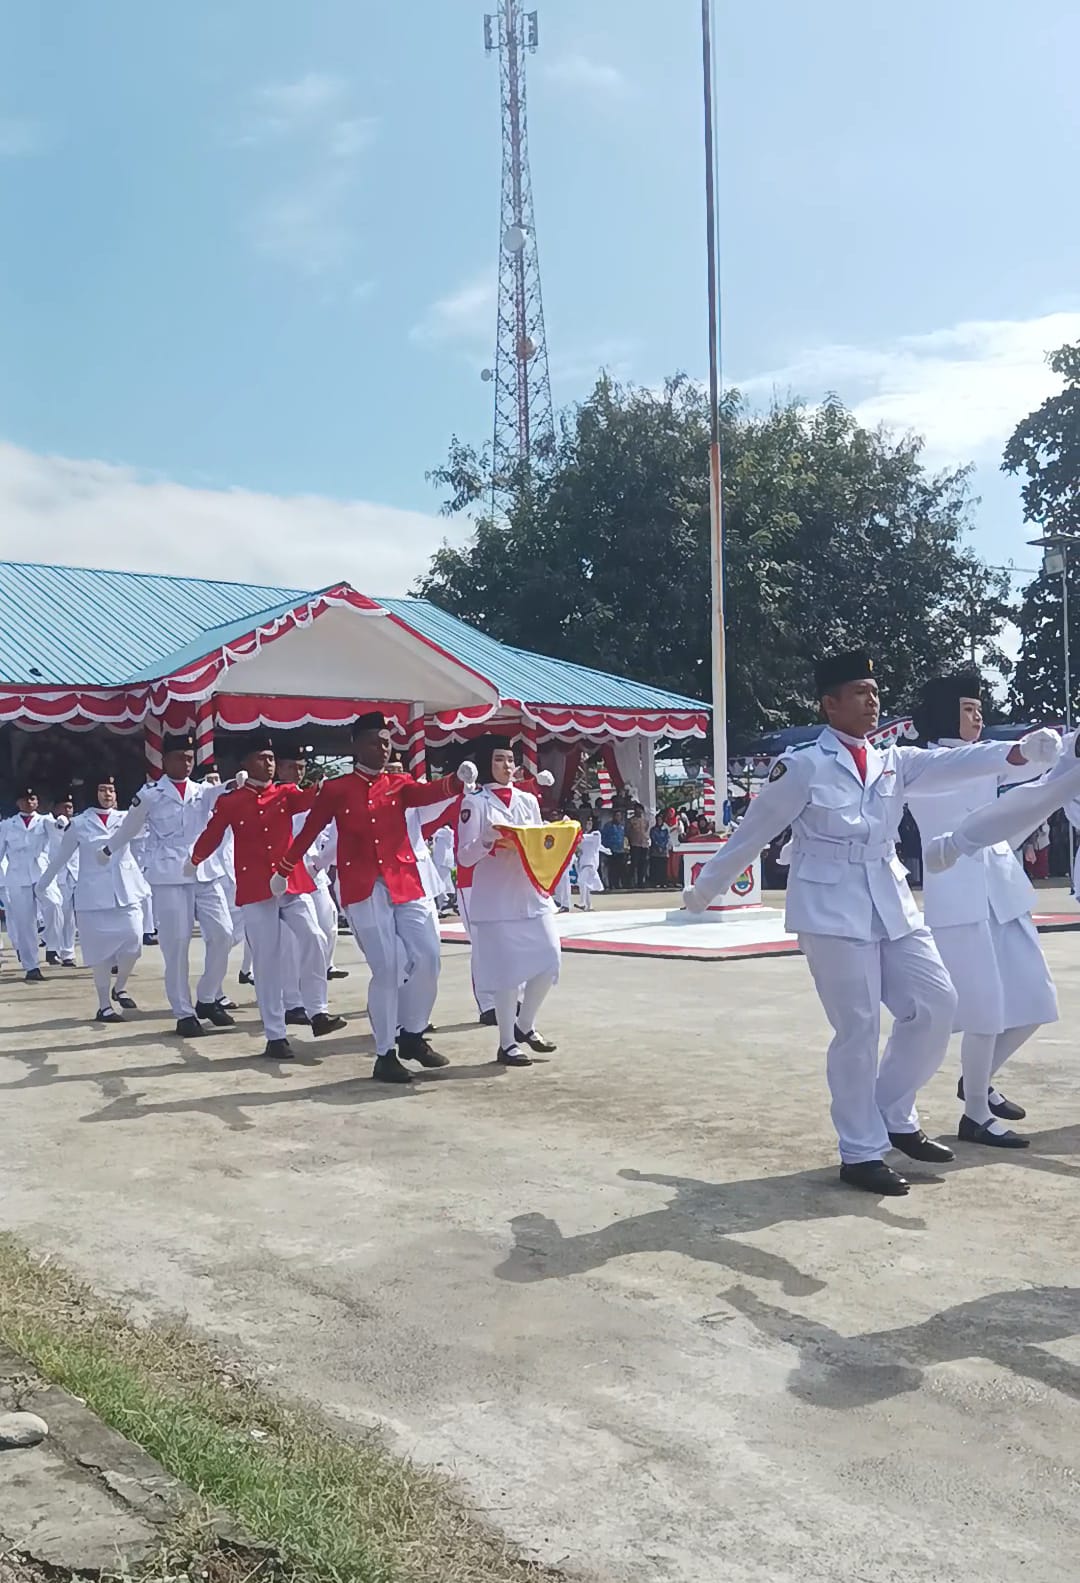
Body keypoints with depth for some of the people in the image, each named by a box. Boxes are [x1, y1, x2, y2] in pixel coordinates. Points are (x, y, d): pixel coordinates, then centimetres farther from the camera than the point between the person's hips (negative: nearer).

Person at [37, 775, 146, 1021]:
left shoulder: (125, 819, 10)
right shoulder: (80, 824, 3)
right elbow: (61, 856, 12)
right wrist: (42, 885, 19)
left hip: (126, 892, 2)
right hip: (94, 896, -2)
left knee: (133, 942, -8)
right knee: (101, 950, -1)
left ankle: (120, 988, 19)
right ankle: (104, 1005, 8)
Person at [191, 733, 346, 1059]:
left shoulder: (286, 794, 7)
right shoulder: (229, 802, 4)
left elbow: (309, 798, -11)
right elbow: (212, 835, 3)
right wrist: (195, 861, -12)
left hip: (293, 883, 2)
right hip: (255, 890, -2)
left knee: (314, 939, -13)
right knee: (267, 961, 0)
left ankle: (317, 1012, 0)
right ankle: (275, 1036, 5)